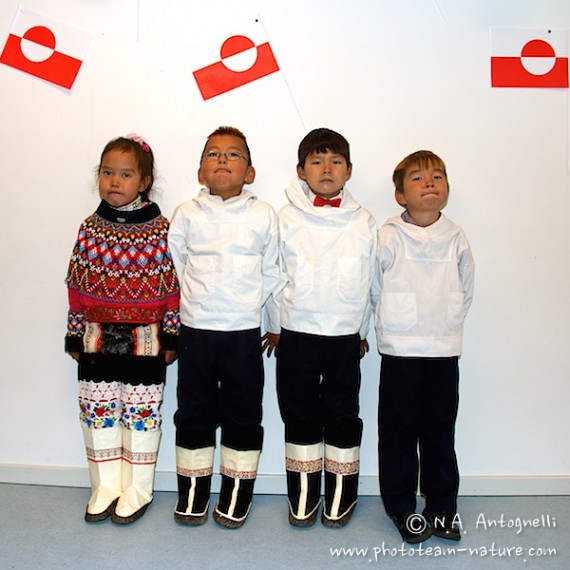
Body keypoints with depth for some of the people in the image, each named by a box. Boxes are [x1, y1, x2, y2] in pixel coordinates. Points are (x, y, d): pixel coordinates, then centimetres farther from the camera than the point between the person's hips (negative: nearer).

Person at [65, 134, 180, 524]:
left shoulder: (160, 229, -7)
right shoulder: (90, 228, 2)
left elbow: (172, 285, -5)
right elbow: (78, 285, 6)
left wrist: (171, 335, -6)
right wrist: (75, 334, 6)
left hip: (145, 338, -3)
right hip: (97, 336, 4)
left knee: (142, 413, 7)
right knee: (98, 412, 11)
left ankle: (137, 489, 25)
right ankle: (106, 486, 29)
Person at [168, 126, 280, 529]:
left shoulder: (264, 215, 1)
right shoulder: (187, 214, 2)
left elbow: (271, 274, 7)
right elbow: (173, 269, 8)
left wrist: (248, 306, 2)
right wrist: (191, 304, 4)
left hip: (244, 332, 0)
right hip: (195, 330, 1)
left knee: (243, 414, 8)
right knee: (194, 412, 11)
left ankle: (237, 493, 25)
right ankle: (193, 489, 28)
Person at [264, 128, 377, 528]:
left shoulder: (364, 223, 3)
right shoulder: (287, 218, 0)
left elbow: (371, 281, 8)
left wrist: (363, 330, 10)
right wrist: (275, 326, 6)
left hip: (346, 335, 1)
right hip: (296, 333, 0)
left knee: (343, 414, 9)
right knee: (299, 413, 10)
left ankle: (342, 491, 26)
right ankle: (303, 491, 26)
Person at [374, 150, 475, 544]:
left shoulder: (456, 238, 4)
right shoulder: (388, 237, -5)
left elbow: (466, 293, 12)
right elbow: (374, 290, 1)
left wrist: (445, 326, 7)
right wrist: (394, 325, 2)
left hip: (445, 351, 3)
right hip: (400, 352, -2)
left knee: (440, 430, 12)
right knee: (399, 431, 6)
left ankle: (443, 507, 28)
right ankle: (402, 507, 23)